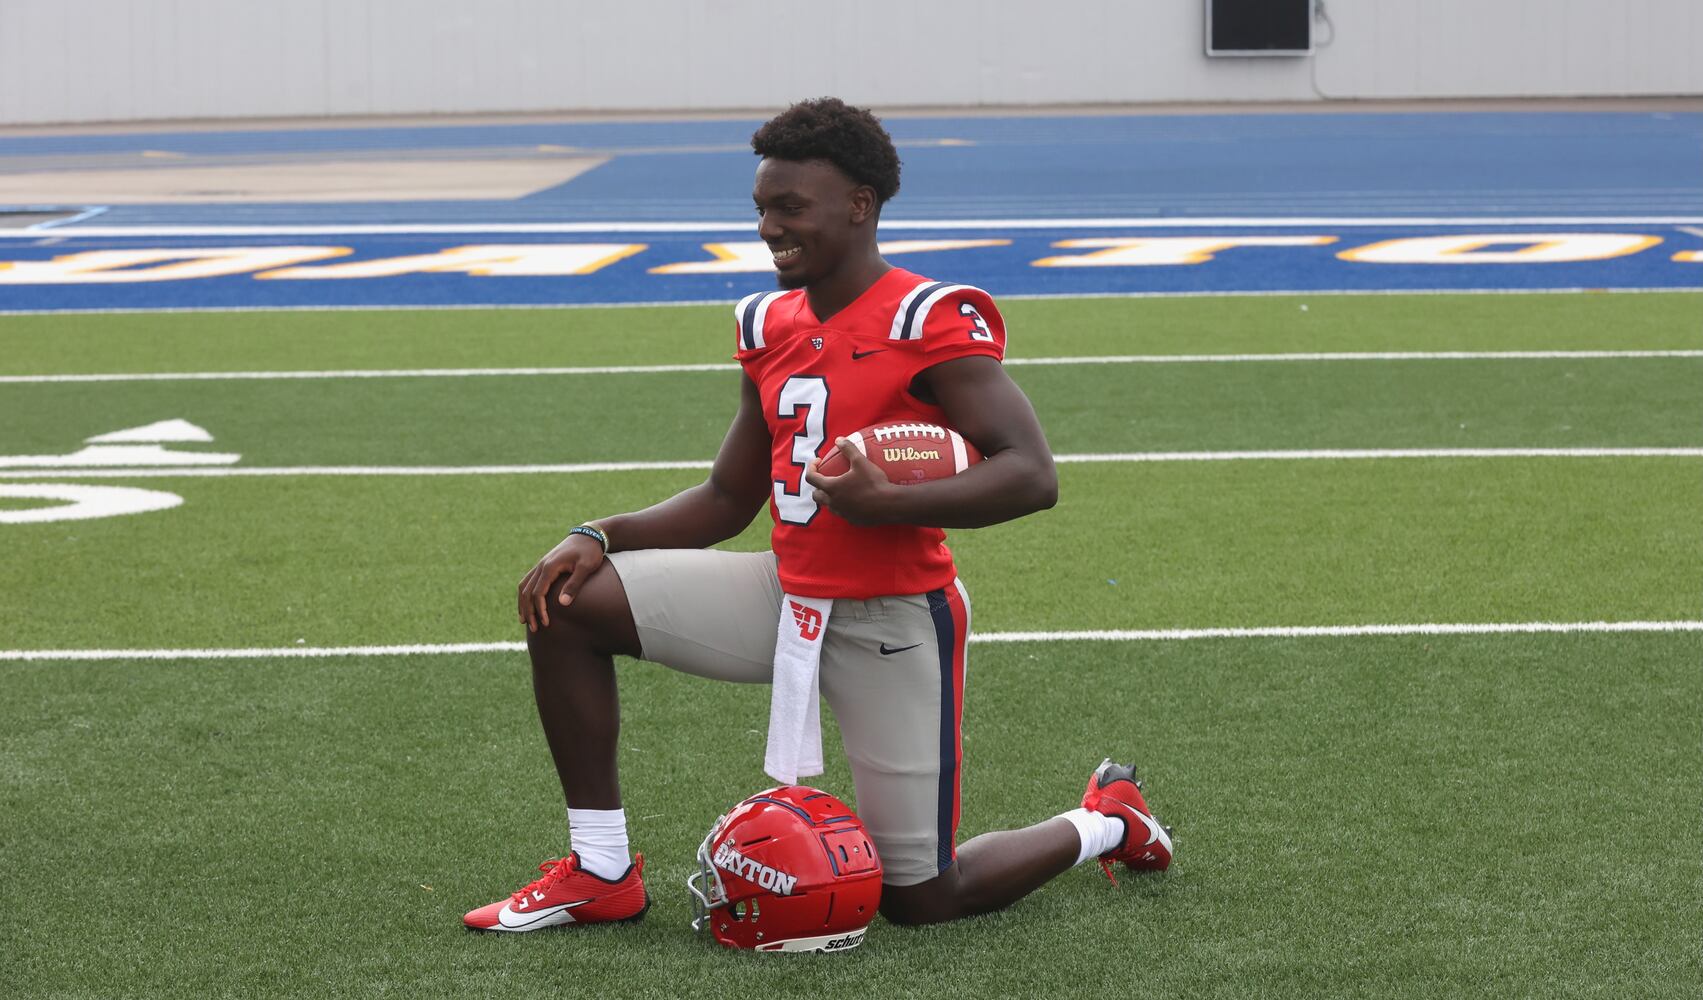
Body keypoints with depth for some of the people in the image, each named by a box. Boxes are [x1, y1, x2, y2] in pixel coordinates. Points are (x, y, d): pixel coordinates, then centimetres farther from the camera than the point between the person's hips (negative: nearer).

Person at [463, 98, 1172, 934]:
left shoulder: (930, 322, -16)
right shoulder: (770, 327, 8)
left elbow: (1032, 476, -23)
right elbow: (727, 501, 16)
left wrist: (889, 504, -34)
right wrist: (602, 537, 2)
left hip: (892, 621, -7)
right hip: (786, 594, 7)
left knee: (919, 901, -1)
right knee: (565, 602, -4)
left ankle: (1106, 823, 28)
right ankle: (601, 873, 4)